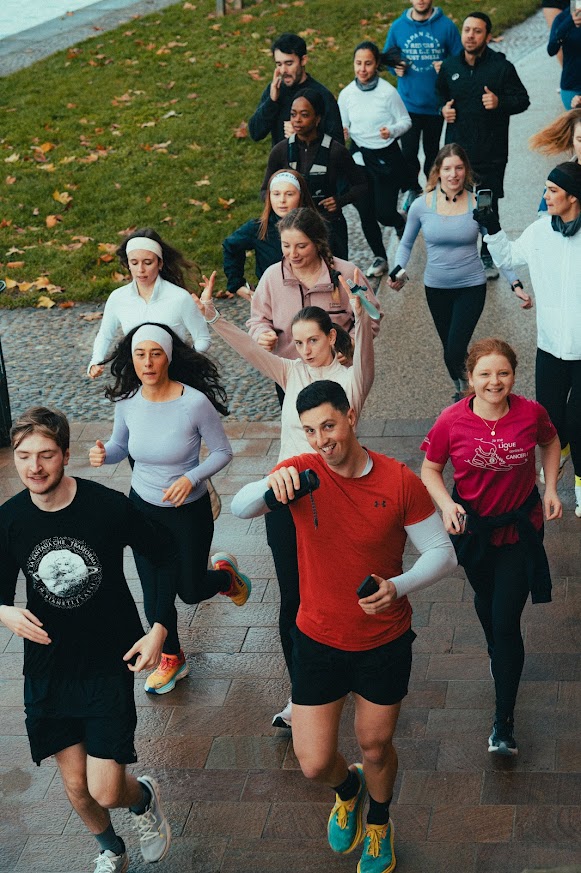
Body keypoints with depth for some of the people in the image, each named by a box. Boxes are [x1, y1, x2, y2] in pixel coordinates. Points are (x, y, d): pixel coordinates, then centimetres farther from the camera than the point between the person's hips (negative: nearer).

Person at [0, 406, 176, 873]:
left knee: (106, 791, -8)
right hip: (48, 667, 3)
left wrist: (159, 629, -9)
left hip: (110, 662, -3)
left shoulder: (110, 507, -17)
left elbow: (167, 557, -3)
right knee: (76, 785, 13)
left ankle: (145, 796, 29)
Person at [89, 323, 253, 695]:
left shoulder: (195, 403, -25)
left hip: (189, 511, -3)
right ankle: (172, 659, 39)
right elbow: (120, 446, 5)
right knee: (154, 594, 14)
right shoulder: (127, 401, -12)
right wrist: (103, 454, -17)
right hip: (143, 507, 3)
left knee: (191, 591, 9)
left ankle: (226, 573, 45)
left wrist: (191, 478, -28)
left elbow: (223, 452, -13)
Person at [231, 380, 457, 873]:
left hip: (385, 642, 0)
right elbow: (239, 509, -26)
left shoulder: (400, 482, -16)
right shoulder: (301, 473, -14)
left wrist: (399, 586, -30)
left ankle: (378, 822, 51)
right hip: (319, 641, 1)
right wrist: (271, 486, -48)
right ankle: (347, 787, 43)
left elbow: (442, 554, -11)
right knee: (314, 764, 4)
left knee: (376, 746, 18)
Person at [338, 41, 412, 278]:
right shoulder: (346, 95, -4)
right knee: (365, 212, 8)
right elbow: (343, 126, 8)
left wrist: (392, 130, -25)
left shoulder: (388, 92, -15)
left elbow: (406, 121, -6)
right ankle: (379, 257, 29)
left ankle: (401, 224, 35)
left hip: (386, 156, -3)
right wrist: (341, 133, -15)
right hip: (359, 156, 3)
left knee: (384, 213, -4)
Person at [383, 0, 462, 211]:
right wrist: (395, 67, -9)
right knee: (408, 152, 0)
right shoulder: (398, 26, -3)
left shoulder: (446, 26, -8)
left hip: (435, 103, -1)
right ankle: (413, 189, 26)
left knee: (432, 152, 14)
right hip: (408, 102, 1)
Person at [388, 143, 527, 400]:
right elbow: (406, 244, 7)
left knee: (454, 353, -14)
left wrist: (516, 284, -11)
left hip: (471, 286, -2)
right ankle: (462, 392, 40)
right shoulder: (422, 205, -8)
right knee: (450, 350, 15)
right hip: (436, 289, 2)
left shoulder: (478, 205, -10)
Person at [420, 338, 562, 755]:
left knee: (507, 622, -4)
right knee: (486, 599, 27)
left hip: (520, 530, -1)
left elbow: (550, 442, 6)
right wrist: (446, 504, -23)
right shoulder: (452, 421, -19)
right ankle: (499, 654, 61)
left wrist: (551, 489, -5)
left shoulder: (531, 413, -17)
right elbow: (430, 470, -5)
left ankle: (504, 720, 8)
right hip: (473, 527, 2)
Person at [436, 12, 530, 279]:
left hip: (491, 153, -3)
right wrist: (443, 109, 1)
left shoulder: (501, 67, -8)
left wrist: (500, 103, -23)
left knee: (488, 207, 7)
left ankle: (488, 257, 22)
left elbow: (522, 100, -4)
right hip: (456, 149, 3)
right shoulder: (449, 67, 3)